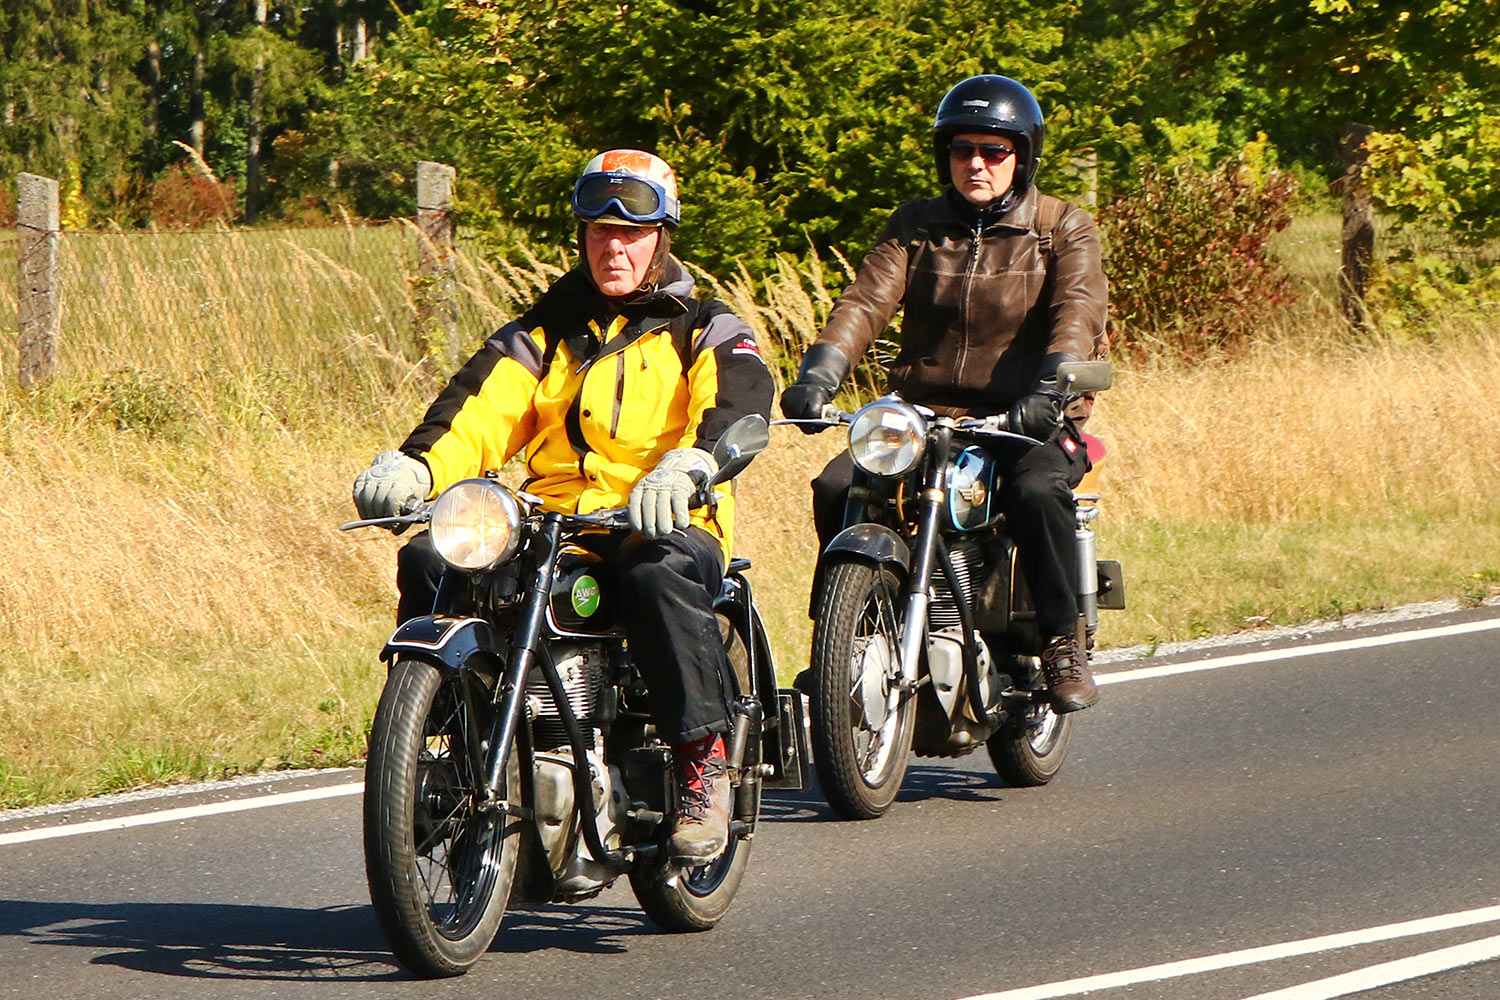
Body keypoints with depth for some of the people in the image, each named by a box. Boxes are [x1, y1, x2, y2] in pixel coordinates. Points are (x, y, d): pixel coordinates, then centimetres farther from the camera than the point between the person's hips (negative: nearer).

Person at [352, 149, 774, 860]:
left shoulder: (702, 330, 13)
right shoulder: (544, 335, 24)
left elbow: (740, 403, -9)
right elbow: (482, 412, 7)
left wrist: (690, 465, -34)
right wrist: (413, 465, -16)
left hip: (665, 526, -4)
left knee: (661, 573, -40)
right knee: (429, 560, -22)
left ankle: (703, 761, -32)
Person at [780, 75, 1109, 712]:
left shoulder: (1064, 229, 5)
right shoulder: (916, 226, 14)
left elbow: (1078, 312, -14)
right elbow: (866, 302, -2)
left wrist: (1049, 391, -34)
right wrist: (817, 376, -21)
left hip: (1028, 422, -3)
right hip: (922, 416, 3)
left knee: (1036, 490, -35)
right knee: (835, 489, -21)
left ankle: (1062, 643, -19)